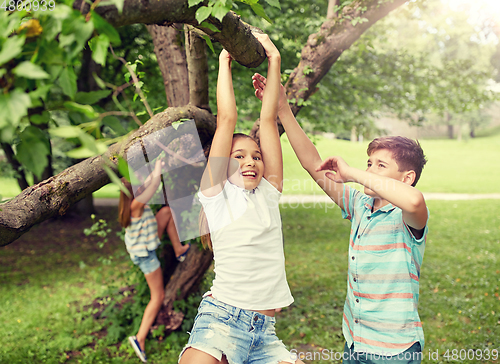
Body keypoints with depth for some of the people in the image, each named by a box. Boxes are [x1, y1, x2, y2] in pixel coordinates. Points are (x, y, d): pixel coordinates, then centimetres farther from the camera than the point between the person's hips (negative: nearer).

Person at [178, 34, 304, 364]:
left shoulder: (268, 193, 15)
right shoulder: (217, 193, 5)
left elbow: (269, 119, 11)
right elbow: (227, 119, 3)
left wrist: (274, 60, 11)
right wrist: (224, 62, 11)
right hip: (221, 320, -4)